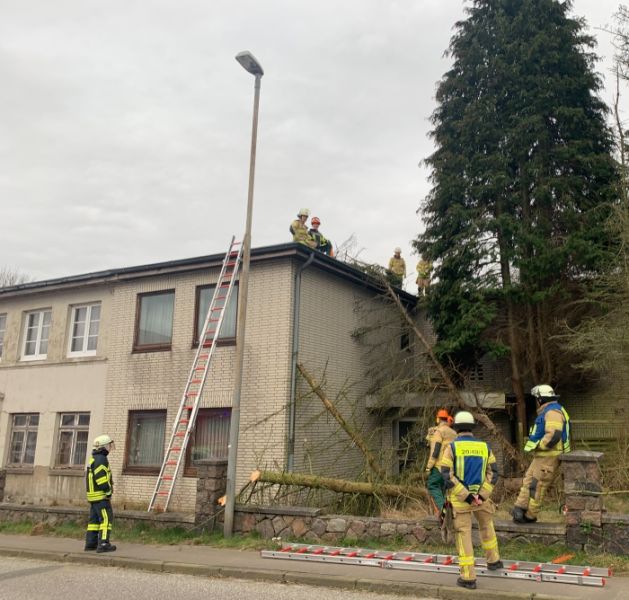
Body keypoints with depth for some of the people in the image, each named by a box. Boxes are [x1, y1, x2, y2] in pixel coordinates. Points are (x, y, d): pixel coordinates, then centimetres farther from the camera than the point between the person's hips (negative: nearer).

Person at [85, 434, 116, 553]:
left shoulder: (93, 459, 17)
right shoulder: (101, 459, -16)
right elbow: (101, 479, -22)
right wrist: (109, 492, -14)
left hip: (93, 495, 10)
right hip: (101, 495, -10)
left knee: (94, 519, 12)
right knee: (106, 518, -8)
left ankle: (90, 543, 13)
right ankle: (103, 544, -11)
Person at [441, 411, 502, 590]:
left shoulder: (452, 447, -8)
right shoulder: (484, 447, 2)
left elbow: (446, 475, -16)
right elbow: (493, 472, -4)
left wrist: (466, 496, -15)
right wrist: (481, 496, -10)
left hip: (459, 498, -3)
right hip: (480, 496, 3)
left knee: (464, 535, 3)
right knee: (486, 525, 28)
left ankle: (468, 577, 4)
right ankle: (493, 560, 42)